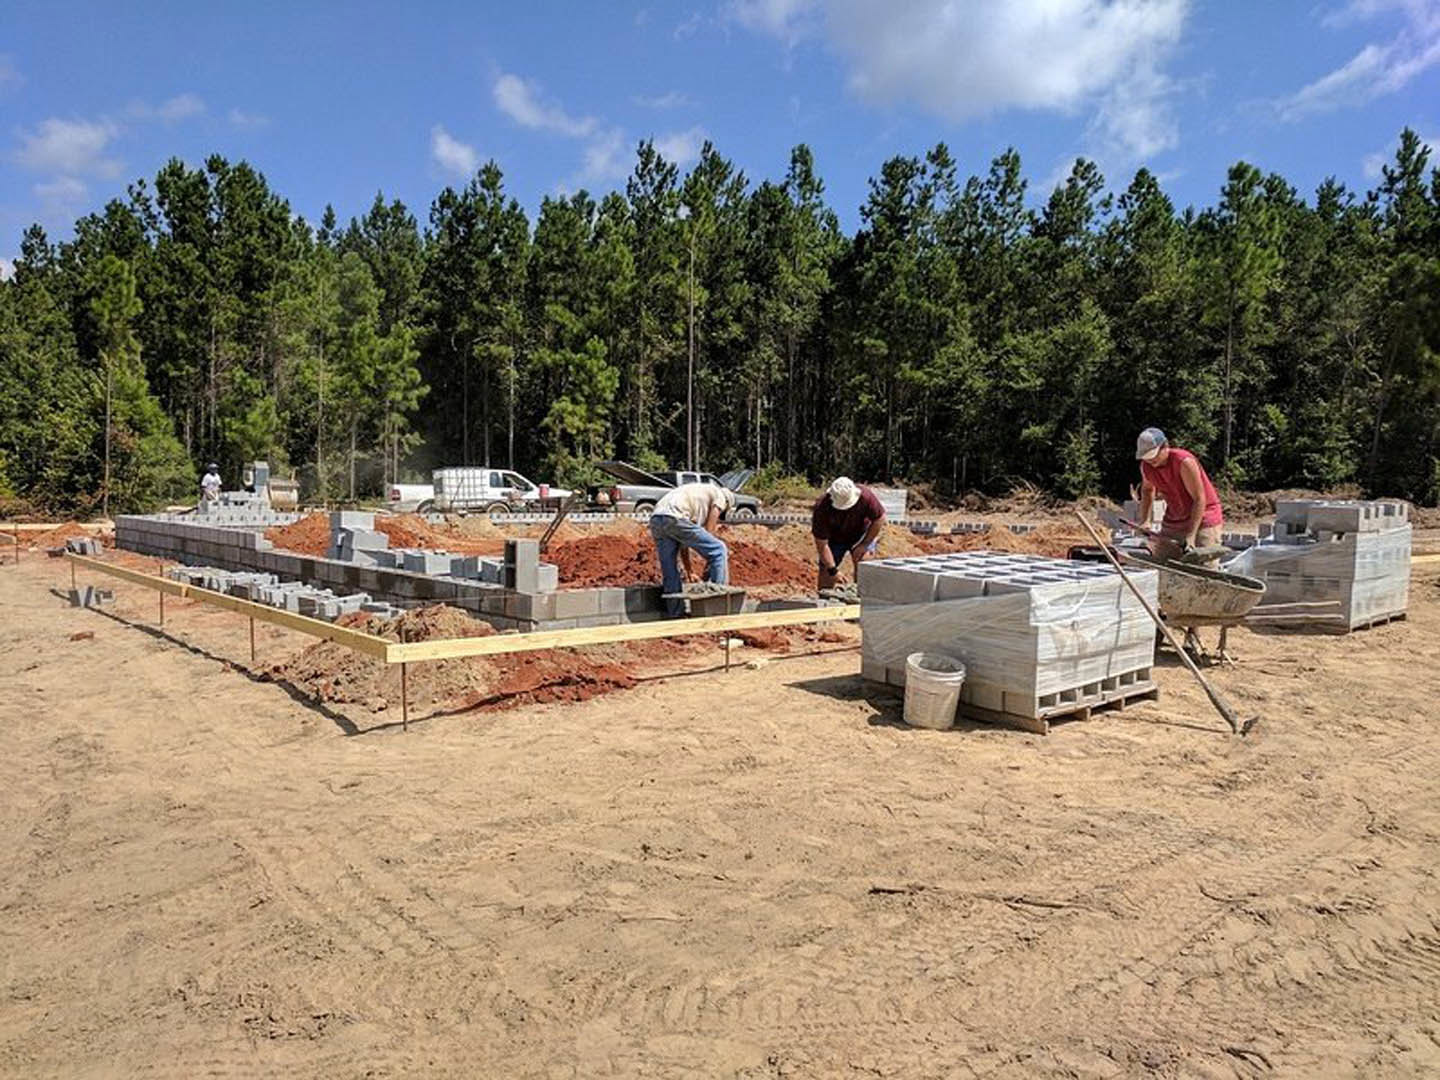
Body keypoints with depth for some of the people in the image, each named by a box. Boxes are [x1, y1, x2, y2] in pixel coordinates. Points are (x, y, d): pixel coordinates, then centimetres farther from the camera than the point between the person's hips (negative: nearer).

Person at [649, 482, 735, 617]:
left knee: (670, 575, 15)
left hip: (655, 519, 8)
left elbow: (683, 542, 36)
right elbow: (709, 531, 10)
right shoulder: (720, 495, 18)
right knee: (719, 550, 3)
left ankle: (676, 614, 20)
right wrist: (708, 565, 18)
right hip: (675, 518, -8)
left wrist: (689, 570, 39)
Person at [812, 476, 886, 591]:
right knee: (826, 571, -6)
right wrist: (833, 570, -32)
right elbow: (822, 544, -29)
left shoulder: (865, 496, -34)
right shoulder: (822, 507, -34)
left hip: (860, 535, 0)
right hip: (834, 539, 0)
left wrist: (864, 544, -18)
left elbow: (879, 518, -17)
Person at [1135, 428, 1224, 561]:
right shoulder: (1146, 466, -6)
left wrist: (1191, 535, -26)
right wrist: (1144, 520, 6)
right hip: (1172, 522, 6)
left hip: (1202, 518, -6)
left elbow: (1199, 499, -22)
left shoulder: (1184, 462, -25)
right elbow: (1147, 490, 17)